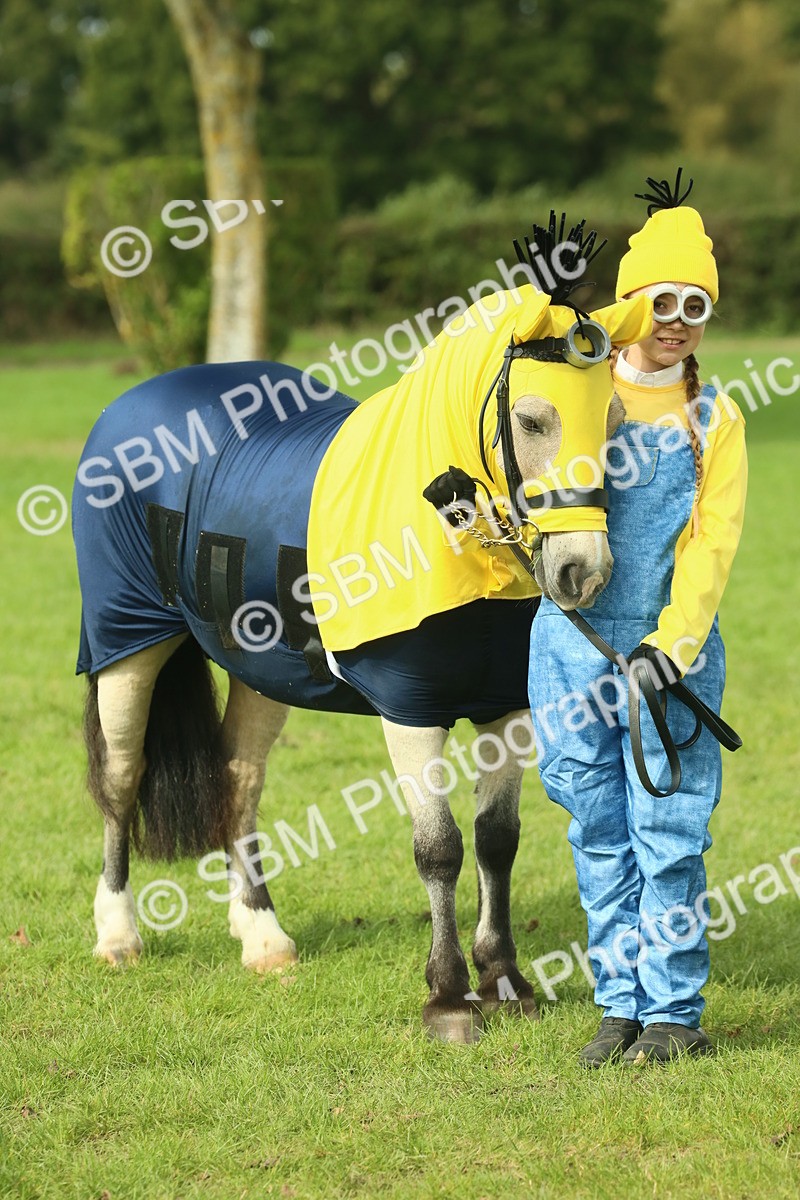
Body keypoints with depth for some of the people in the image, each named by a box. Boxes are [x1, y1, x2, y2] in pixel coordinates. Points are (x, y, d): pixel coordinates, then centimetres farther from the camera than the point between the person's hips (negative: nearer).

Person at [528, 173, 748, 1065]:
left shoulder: (713, 420, 3)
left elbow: (710, 548, -4)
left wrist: (670, 645, -16)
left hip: (673, 650, -1)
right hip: (575, 645, 2)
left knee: (667, 831, -3)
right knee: (599, 832, 6)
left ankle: (674, 1012, 6)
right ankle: (621, 1003, 16)